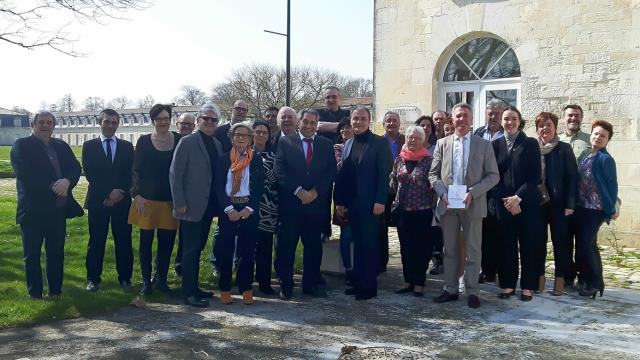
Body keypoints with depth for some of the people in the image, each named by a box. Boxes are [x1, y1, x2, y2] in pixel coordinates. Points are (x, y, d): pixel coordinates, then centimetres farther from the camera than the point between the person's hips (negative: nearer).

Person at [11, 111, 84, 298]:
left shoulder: (62, 146, 11)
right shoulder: (21, 146, -2)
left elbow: (75, 167, 0)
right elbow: (25, 173, -16)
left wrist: (67, 181, -21)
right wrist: (52, 186, -20)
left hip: (58, 208, 4)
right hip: (32, 209, -4)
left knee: (56, 252, 12)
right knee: (32, 254, 6)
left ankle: (56, 290, 23)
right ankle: (35, 294, 17)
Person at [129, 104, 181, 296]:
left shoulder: (179, 140, 2)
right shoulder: (144, 141, 1)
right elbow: (136, 170, 2)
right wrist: (137, 195, -7)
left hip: (171, 200, 1)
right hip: (147, 200, -1)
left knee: (167, 242, 6)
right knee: (146, 241, 5)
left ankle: (161, 278, 22)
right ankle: (146, 280, 19)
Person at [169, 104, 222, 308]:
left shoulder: (217, 144, 11)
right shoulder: (187, 142, -7)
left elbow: (218, 174, 12)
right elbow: (175, 174, -10)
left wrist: (220, 203, 6)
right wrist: (179, 204, -14)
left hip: (208, 207, 6)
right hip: (192, 207, -6)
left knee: (198, 248, 15)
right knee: (191, 250, -1)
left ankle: (194, 287, 25)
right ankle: (188, 293, 7)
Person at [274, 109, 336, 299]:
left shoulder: (326, 144, 10)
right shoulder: (285, 142, 4)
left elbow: (331, 172, 3)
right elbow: (280, 171, -5)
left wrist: (315, 192, -9)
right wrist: (299, 191, -13)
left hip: (317, 203, 2)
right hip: (290, 203, -2)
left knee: (314, 246, 8)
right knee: (286, 246, 3)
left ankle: (311, 284, 20)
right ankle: (285, 285, 15)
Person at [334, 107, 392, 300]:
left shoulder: (379, 142, -3)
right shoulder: (348, 144, 13)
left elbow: (384, 173, -8)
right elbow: (342, 174, 12)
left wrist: (380, 201, -14)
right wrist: (339, 201, 8)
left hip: (371, 203, -5)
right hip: (352, 203, 5)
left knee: (370, 245, 1)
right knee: (358, 243, 11)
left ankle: (369, 286, 10)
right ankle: (358, 282, 20)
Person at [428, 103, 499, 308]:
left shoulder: (484, 145, 3)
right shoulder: (442, 144, 9)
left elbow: (493, 175, -1)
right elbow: (433, 174, 9)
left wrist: (472, 193, -13)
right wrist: (442, 193, -8)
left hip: (473, 205, -2)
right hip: (448, 205, 2)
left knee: (473, 251, 4)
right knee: (450, 250, 9)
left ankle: (472, 291, 14)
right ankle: (450, 289, 19)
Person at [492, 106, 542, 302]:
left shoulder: (531, 143, 1)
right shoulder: (496, 145, 7)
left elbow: (535, 175, -5)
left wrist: (518, 197, -13)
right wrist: (505, 199, -7)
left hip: (527, 202, -2)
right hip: (503, 203, 2)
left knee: (528, 245, 3)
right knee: (506, 244, 5)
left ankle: (527, 286, 13)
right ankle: (507, 284, 16)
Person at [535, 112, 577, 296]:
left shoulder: (564, 149, -1)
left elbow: (572, 177, -5)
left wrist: (570, 204, -11)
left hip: (558, 203, -2)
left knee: (560, 241, 5)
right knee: (538, 241, 8)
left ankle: (559, 279, 14)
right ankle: (539, 277, 19)